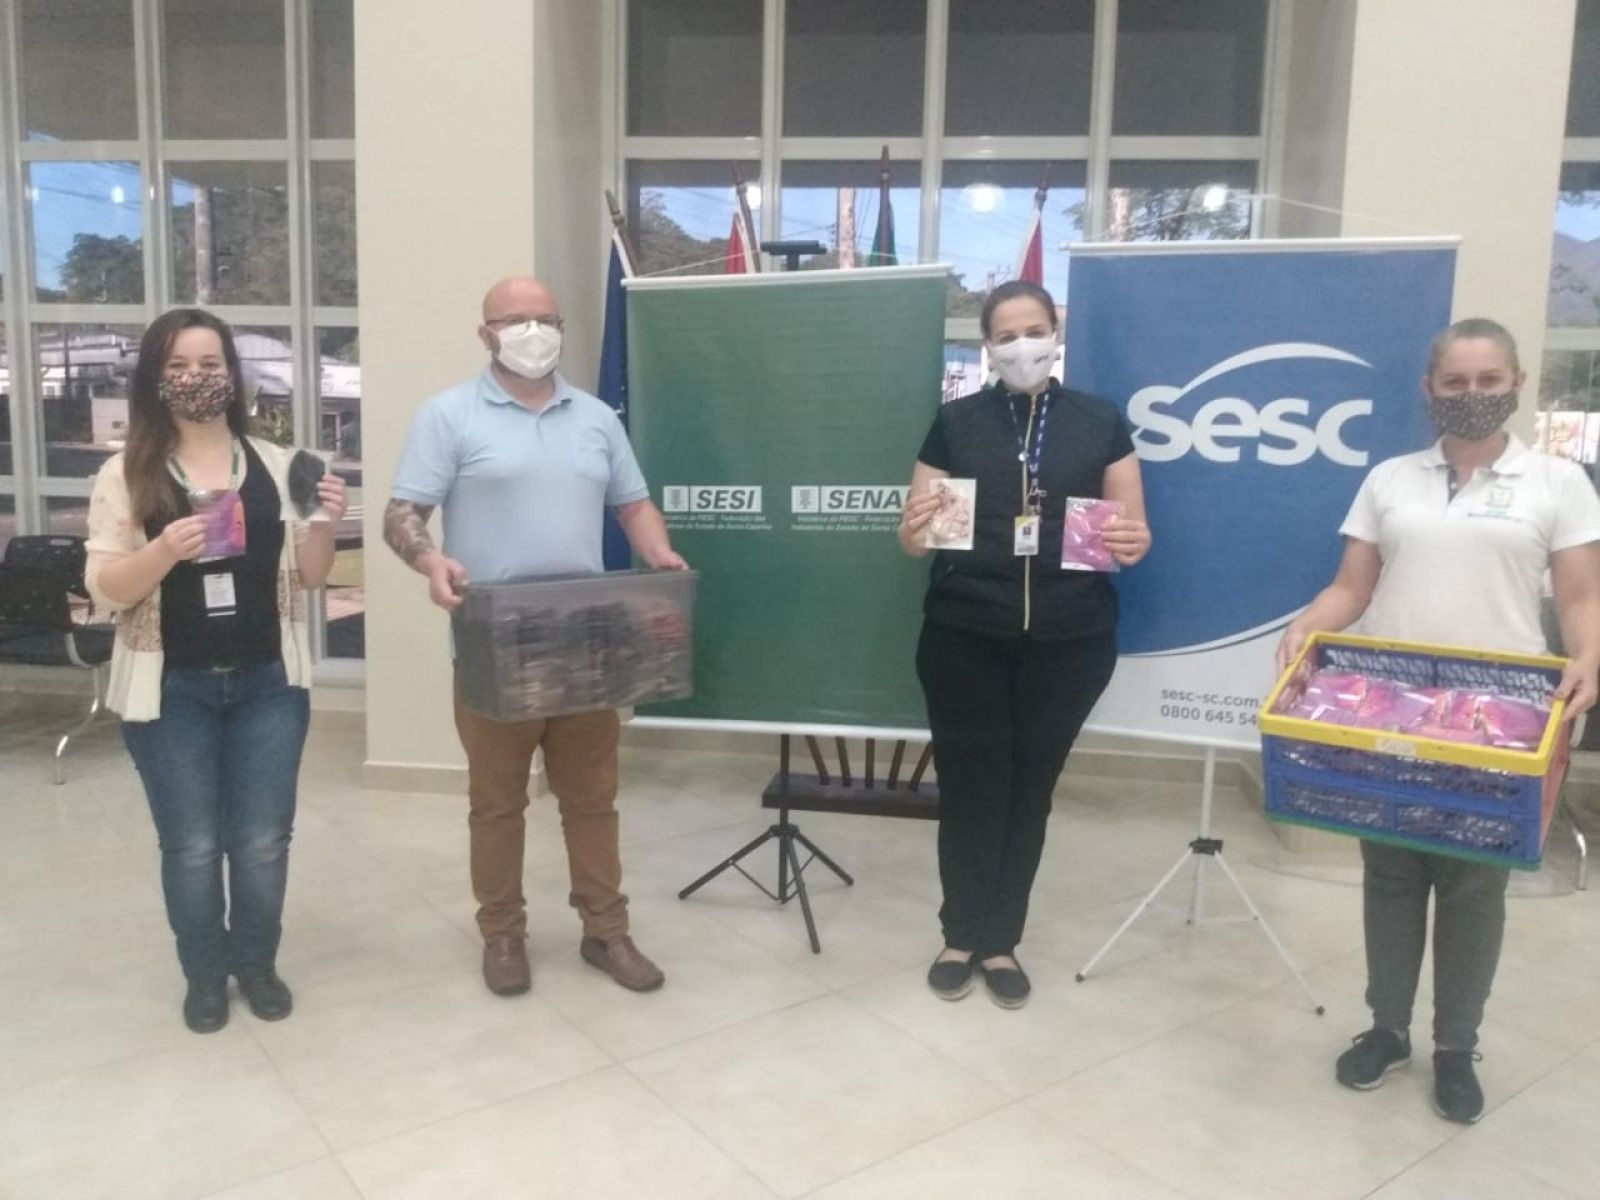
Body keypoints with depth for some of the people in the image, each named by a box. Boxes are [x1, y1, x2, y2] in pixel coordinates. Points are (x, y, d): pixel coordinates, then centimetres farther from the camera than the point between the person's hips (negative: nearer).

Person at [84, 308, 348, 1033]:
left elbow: (308, 577, 5)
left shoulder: (276, 465, 2)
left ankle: (257, 962, 32)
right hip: (171, 689, -1)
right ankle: (204, 974, 31)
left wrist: (323, 526, -15)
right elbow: (105, 590, -6)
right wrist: (165, 551, -24)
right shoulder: (126, 475, -2)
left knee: (263, 839, 10)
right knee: (191, 844, 10)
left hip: (267, 682, 1)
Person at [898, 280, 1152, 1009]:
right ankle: (960, 937, 22)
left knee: (1030, 787, 11)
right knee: (969, 786, 4)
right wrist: (915, 535, -20)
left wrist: (1132, 545, -17)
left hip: (1069, 641, 1)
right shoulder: (955, 423, 4)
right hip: (963, 636, -1)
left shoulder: (1101, 423, 6)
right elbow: (912, 536, 3)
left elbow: (1134, 531, 6)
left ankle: (1001, 942, 26)